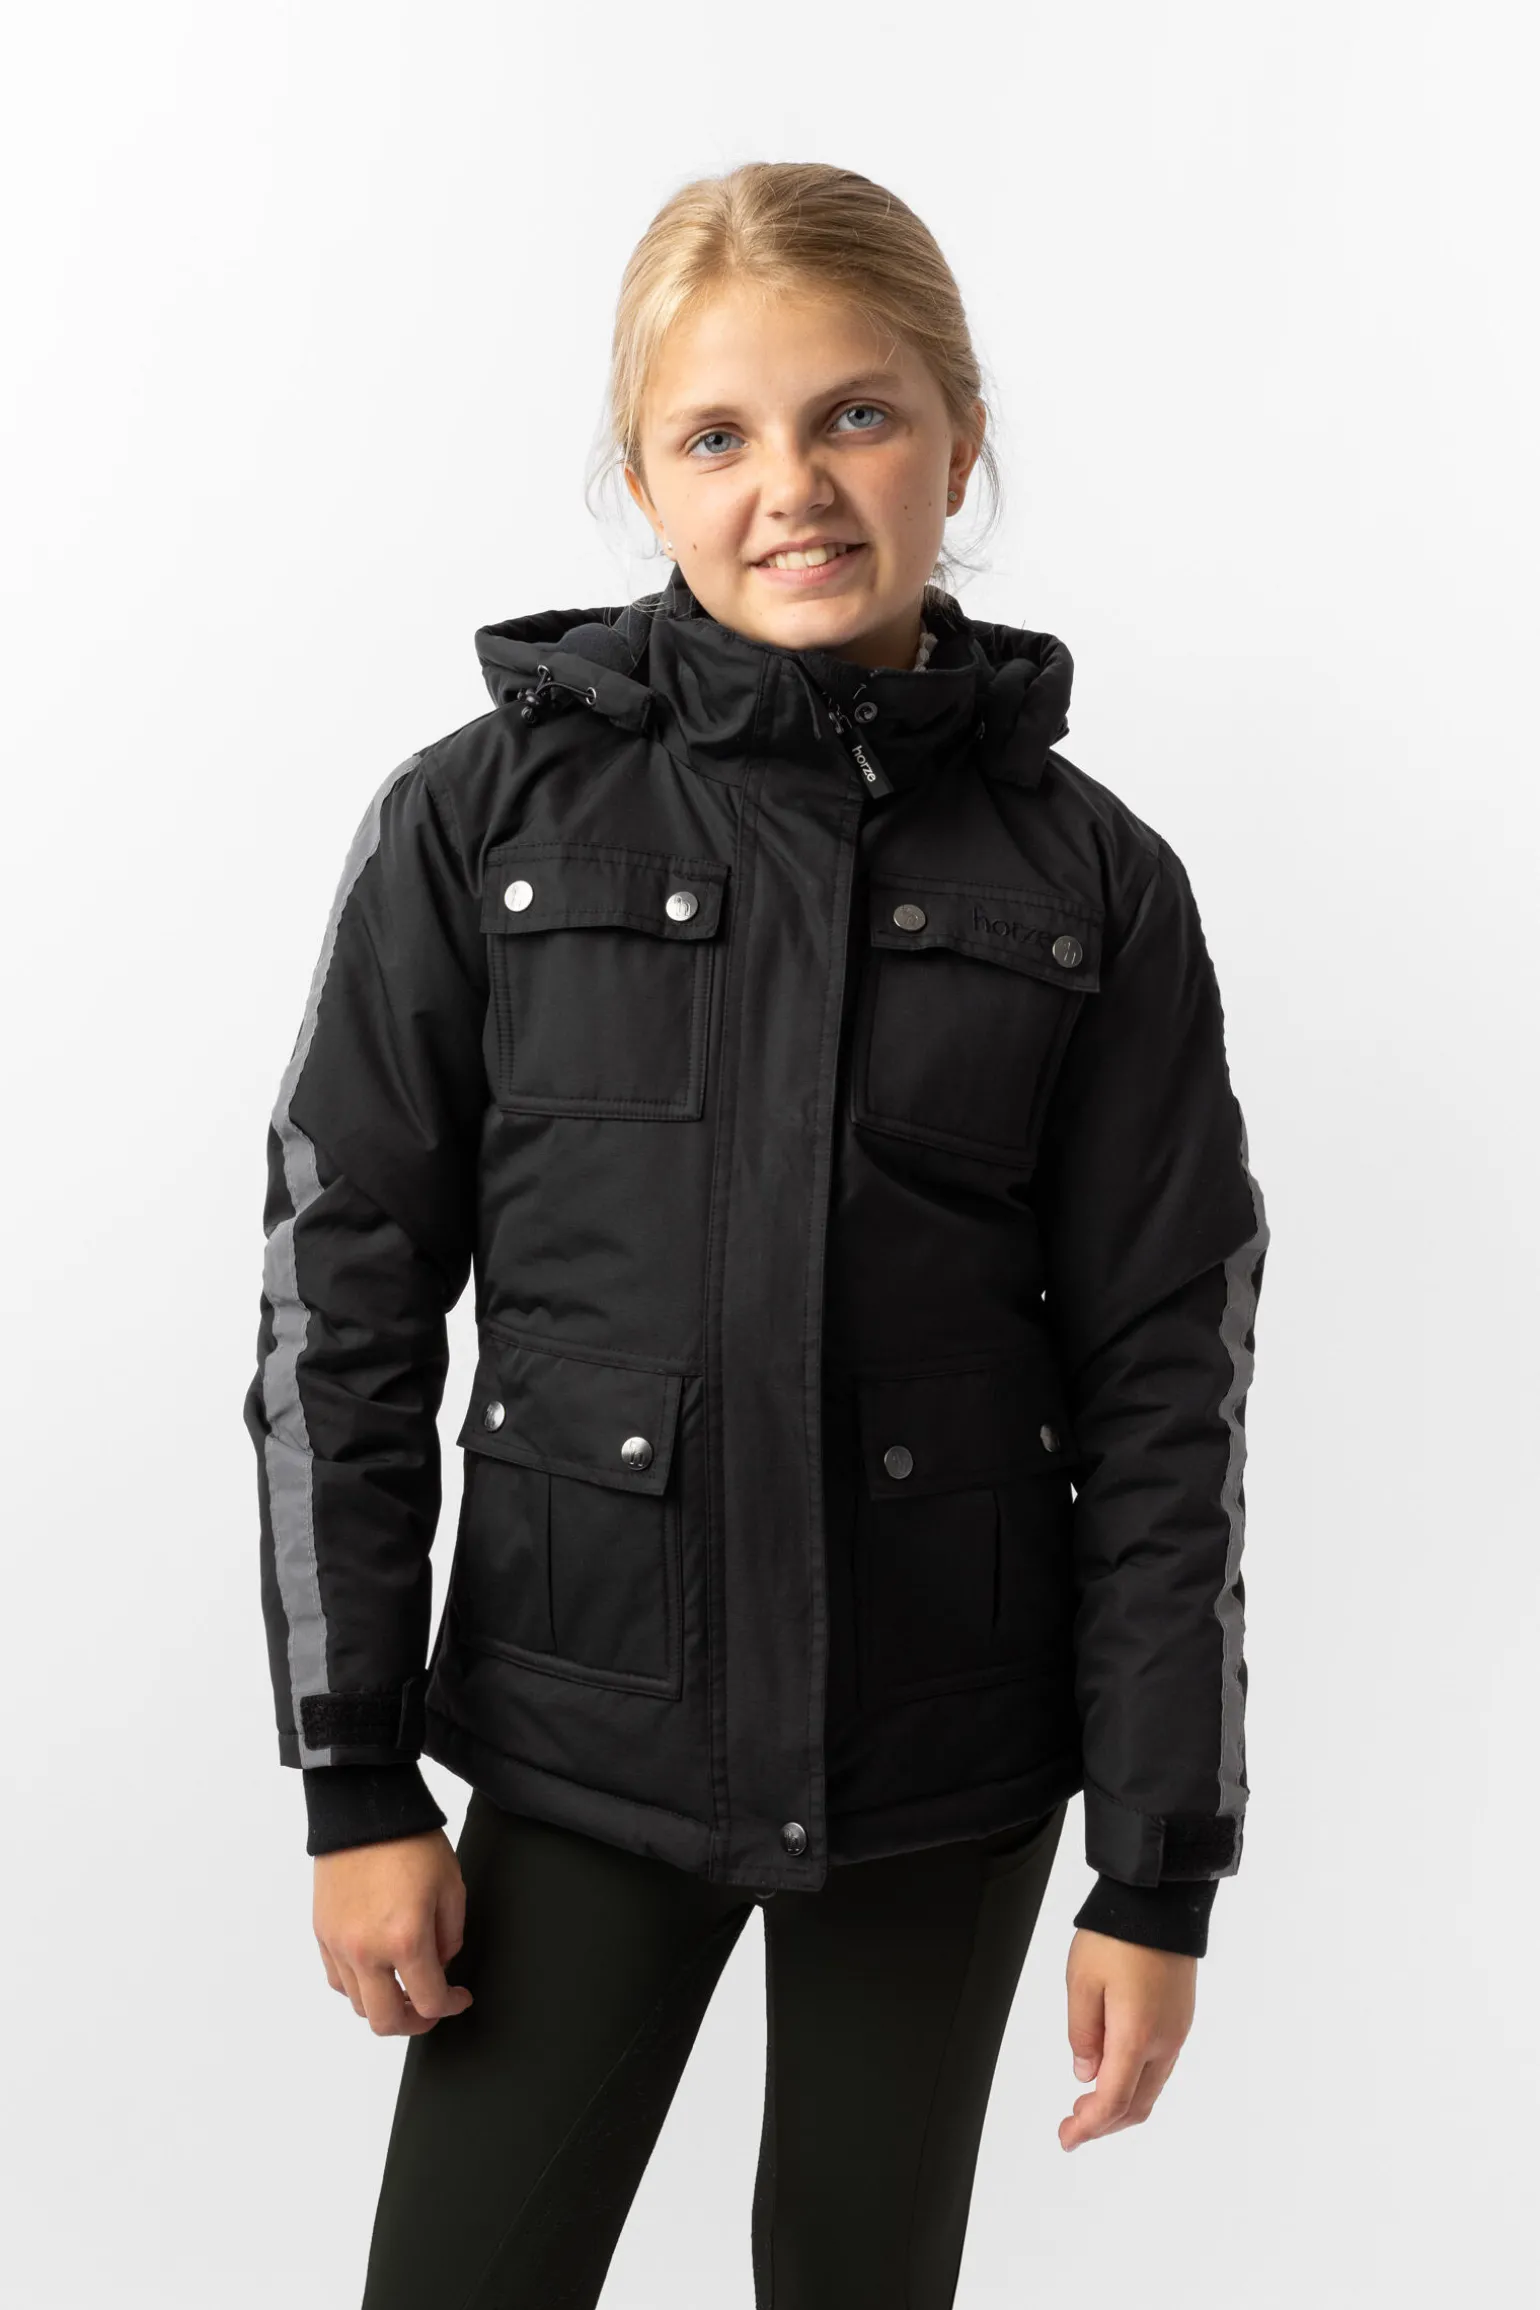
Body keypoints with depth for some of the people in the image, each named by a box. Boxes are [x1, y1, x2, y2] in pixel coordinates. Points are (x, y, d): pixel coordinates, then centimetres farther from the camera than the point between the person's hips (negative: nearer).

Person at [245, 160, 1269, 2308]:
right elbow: (339, 1303, -2)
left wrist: (1161, 1867, -2)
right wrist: (358, 1780, -3)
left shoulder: (1088, 881, -3)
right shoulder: (484, 820, -5)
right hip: (582, 1730, 0)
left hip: (947, 1764, 1)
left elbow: (1167, 1378, -1)